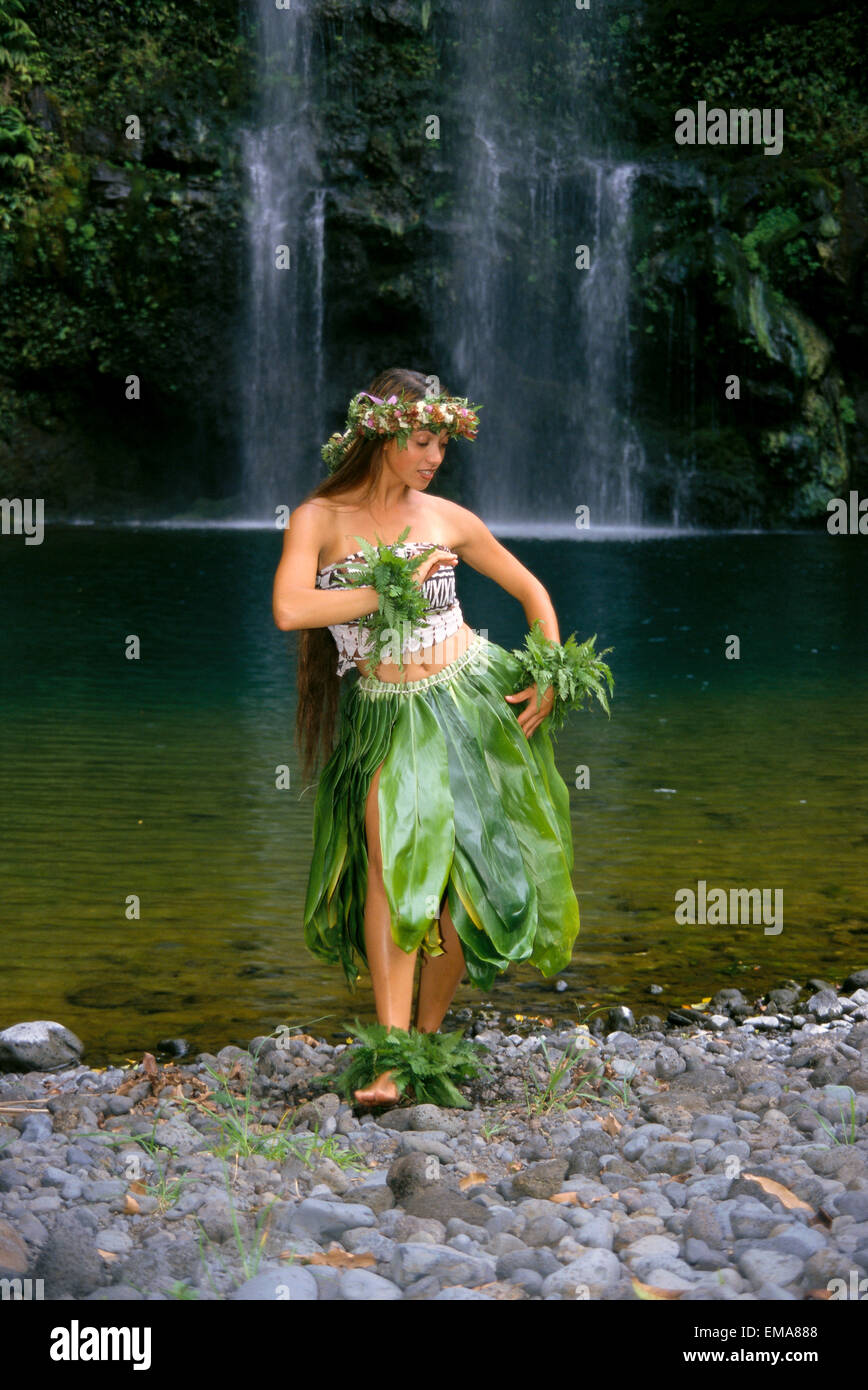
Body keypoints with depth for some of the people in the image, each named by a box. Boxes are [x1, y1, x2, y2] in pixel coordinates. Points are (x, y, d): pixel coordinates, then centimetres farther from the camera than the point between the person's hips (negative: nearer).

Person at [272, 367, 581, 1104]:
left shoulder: (448, 518, 4)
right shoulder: (319, 518, -4)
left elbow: (531, 590, 16)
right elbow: (290, 609, -22)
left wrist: (551, 677, 3)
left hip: (472, 698, 3)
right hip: (387, 717, -2)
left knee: (467, 877, -1)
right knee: (392, 850, -23)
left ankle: (429, 1029, 20)